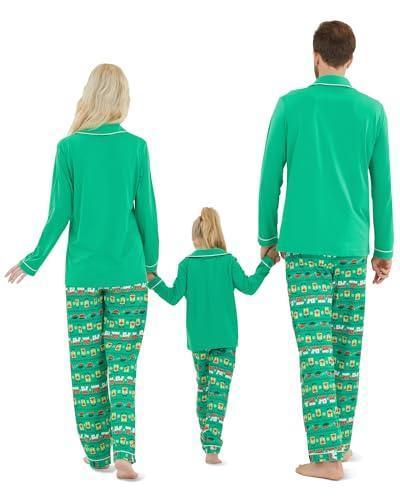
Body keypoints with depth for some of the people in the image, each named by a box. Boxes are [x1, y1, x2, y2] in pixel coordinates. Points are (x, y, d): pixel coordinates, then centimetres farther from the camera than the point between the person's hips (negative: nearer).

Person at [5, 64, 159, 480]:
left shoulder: (69, 147, -3)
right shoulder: (135, 146, -2)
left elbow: (59, 214, -3)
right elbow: (146, 211, 1)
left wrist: (33, 262, 10)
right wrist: (151, 261, 16)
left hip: (82, 274, 0)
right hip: (127, 273, 0)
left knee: (87, 365, 8)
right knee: (122, 364, 2)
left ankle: (97, 453, 15)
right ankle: (123, 451, -8)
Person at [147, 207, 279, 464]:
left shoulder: (186, 264, -1)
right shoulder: (228, 260, -3)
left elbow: (174, 297, -2)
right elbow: (248, 287, -1)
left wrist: (153, 279, 9)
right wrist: (267, 263, 9)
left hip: (198, 339, 2)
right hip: (225, 338, -2)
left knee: (203, 387, 19)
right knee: (219, 390, -6)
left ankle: (207, 440, 27)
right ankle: (212, 447, -17)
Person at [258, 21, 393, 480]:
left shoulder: (291, 105, -3)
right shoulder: (372, 111, 3)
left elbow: (270, 177, -1)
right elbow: (382, 186, 5)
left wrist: (267, 237, 10)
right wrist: (384, 249, 13)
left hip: (303, 245, -2)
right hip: (352, 247, 3)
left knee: (315, 346, -3)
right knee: (347, 344, 12)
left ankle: (326, 455, -5)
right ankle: (340, 441, 21)